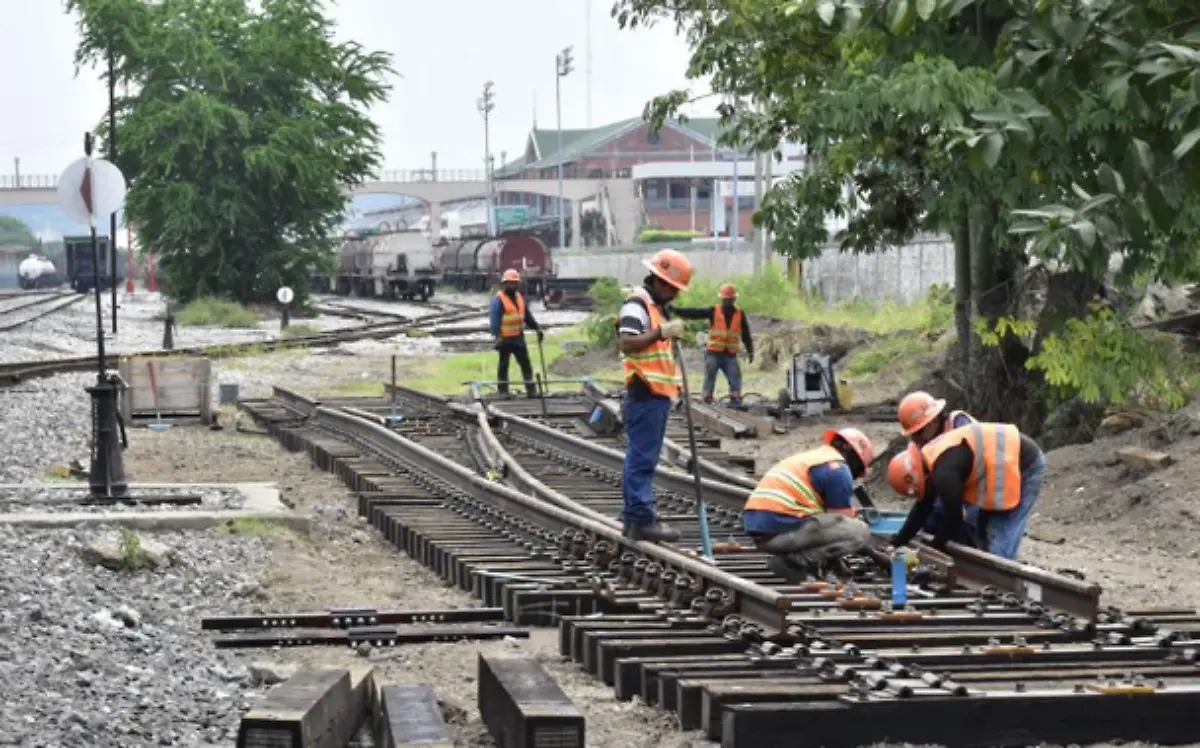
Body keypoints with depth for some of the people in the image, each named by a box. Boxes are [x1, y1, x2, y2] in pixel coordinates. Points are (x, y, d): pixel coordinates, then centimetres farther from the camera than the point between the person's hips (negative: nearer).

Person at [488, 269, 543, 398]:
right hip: (505, 338, -7)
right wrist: (497, 335, -25)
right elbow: (495, 319, -16)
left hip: (518, 336, 7)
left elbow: (527, 316, 21)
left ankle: (531, 389, 10)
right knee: (503, 364, 1)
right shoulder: (498, 299, -9)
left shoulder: (519, 297, 14)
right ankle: (502, 390, 6)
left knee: (526, 363, 6)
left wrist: (537, 328, 14)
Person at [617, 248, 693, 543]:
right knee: (642, 458, -11)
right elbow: (626, 343, -24)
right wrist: (662, 332, -28)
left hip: (659, 393, 10)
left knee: (641, 457, 12)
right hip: (644, 393, -10)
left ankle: (634, 517, 15)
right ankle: (643, 520, -13)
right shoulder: (637, 304, -11)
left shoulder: (660, 307, 22)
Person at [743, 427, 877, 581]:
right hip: (783, 528, -9)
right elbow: (844, 520, 3)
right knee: (860, 532, -6)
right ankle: (795, 560, -10)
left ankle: (788, 556, 8)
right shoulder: (838, 469, -1)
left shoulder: (809, 458, 28)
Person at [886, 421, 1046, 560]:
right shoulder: (929, 457, 6)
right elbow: (922, 508, 15)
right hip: (1010, 464, 11)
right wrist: (897, 543, 17)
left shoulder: (944, 472, -27)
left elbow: (953, 516, -20)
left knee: (1000, 541, -12)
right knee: (984, 533, 16)